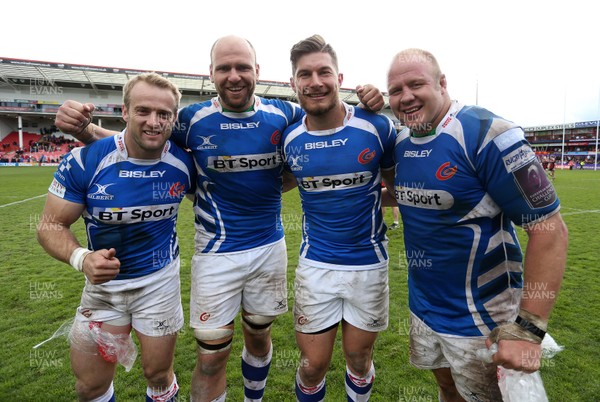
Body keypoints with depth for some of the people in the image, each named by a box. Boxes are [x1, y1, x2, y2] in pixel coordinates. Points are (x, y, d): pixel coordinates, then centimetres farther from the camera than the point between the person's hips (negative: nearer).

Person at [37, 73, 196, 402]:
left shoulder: (183, 163, -13)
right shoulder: (84, 162, -20)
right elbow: (50, 226, -14)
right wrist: (81, 258, -32)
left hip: (159, 280, 0)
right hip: (103, 280, 0)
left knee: (159, 375, 16)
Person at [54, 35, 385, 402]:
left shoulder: (284, 114, -4)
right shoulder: (193, 119, -8)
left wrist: (368, 105, -10)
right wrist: (84, 130, -15)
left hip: (271, 247, 3)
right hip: (217, 252, -2)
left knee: (259, 336, 22)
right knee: (211, 357, 5)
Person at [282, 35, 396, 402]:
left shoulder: (377, 127, -11)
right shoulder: (290, 139, -4)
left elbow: (398, 185, 4)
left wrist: (367, 204, -11)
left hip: (368, 262, 0)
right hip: (316, 264, 1)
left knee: (359, 358, 18)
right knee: (313, 364, 10)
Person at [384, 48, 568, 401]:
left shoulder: (485, 135, -21)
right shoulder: (401, 143, 1)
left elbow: (549, 229, -21)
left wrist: (528, 329, -23)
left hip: (479, 316, -6)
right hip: (423, 304, 6)